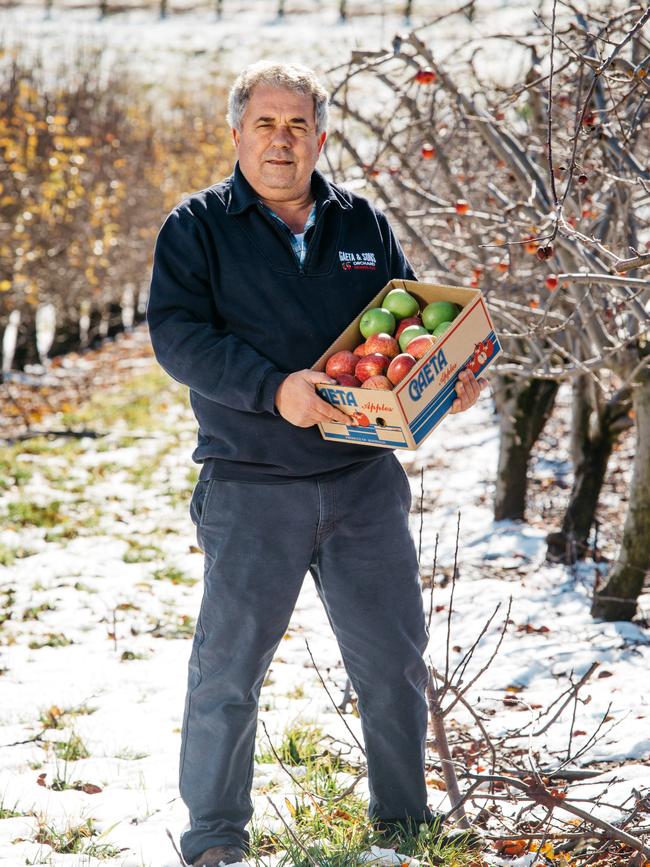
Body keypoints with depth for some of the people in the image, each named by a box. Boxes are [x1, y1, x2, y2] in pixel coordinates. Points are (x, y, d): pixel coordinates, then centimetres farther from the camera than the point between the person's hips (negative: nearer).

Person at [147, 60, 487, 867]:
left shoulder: (363, 223, 10)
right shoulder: (197, 227, -1)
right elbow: (176, 335, -11)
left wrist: (451, 378, -6)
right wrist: (273, 388, -25)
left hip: (364, 479, 4)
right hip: (250, 489, -3)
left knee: (394, 656, 10)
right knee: (228, 666, 0)